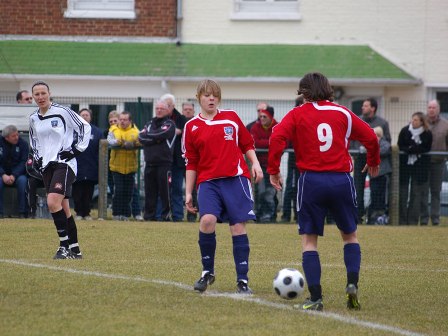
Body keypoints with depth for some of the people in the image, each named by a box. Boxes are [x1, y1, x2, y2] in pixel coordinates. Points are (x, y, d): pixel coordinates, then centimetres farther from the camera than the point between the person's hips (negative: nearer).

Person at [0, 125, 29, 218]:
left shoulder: (23, 143, -2)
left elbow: (24, 162, -7)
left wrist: (14, 175, -21)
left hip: (18, 174, 0)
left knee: (22, 181, -33)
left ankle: (23, 213, -27)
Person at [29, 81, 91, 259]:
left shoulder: (62, 111, -8)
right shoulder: (33, 118, 11)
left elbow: (85, 127, -3)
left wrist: (77, 149, -8)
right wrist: (37, 157, 16)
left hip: (64, 163, -6)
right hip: (46, 165, 6)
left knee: (53, 202, -23)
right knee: (63, 208, 7)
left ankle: (64, 245, -16)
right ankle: (74, 249, 13)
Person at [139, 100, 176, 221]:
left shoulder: (169, 124, 2)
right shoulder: (150, 123, 19)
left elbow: (160, 135, -14)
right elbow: (141, 137, 4)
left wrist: (148, 136, 0)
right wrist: (155, 138, -7)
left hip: (164, 162, -5)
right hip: (150, 163, 5)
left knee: (164, 191, -5)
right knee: (150, 191, 6)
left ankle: (166, 214, 0)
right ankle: (149, 215, 11)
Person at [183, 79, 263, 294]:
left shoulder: (231, 117, 9)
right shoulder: (192, 127, 9)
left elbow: (247, 144, 17)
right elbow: (191, 163, 12)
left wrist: (255, 163, 1)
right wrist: (188, 192, 9)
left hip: (236, 178, 0)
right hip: (208, 181, 0)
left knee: (238, 227, -4)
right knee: (207, 220, -22)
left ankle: (242, 280, 3)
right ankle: (207, 272, -2)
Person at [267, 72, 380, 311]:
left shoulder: (297, 114, 3)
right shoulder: (342, 113, 9)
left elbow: (277, 137, -12)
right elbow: (370, 137, 11)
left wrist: (273, 170, -3)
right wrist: (373, 163, 29)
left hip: (311, 181, -2)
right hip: (341, 180, 2)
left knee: (309, 239, 5)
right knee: (349, 235, 19)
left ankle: (315, 298, -4)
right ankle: (352, 283, -2)